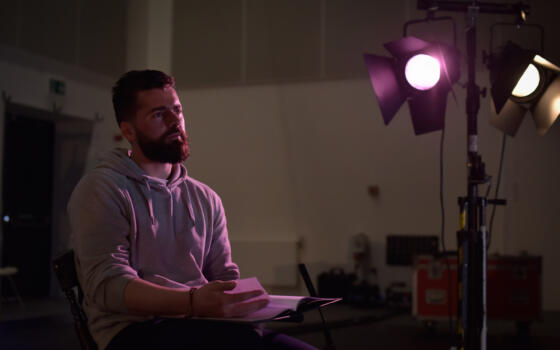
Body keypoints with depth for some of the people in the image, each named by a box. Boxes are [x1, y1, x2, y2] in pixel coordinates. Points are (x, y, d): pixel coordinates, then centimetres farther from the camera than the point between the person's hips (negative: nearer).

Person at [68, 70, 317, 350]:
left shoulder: (205, 198, 18)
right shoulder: (101, 189, -1)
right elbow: (107, 284, -13)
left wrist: (240, 301, -9)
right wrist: (193, 302, -28)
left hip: (199, 326, 6)